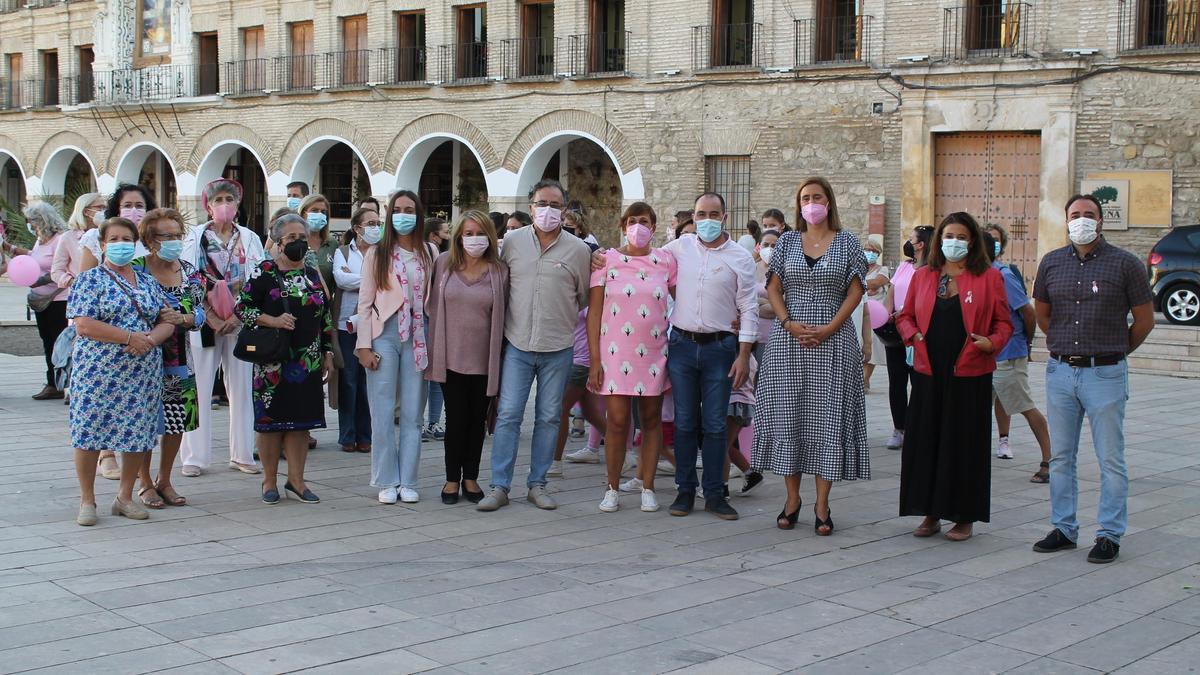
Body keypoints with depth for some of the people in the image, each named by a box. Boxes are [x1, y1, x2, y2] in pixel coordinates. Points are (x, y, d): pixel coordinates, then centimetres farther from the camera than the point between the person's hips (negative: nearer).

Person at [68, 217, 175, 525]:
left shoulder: (147, 281, 14)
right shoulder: (90, 279, -1)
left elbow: (167, 323, 11)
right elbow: (84, 325, -12)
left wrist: (150, 339, -11)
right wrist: (130, 337, -17)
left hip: (143, 371, 4)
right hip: (98, 371, -4)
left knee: (138, 434, 5)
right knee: (90, 432, -3)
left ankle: (125, 497, 19)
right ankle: (87, 501, 10)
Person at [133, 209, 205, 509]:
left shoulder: (189, 271, 7)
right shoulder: (135, 270, -7)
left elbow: (200, 313, 4)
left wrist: (181, 318, -16)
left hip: (179, 360, 5)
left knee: (178, 422, 8)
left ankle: (164, 480, 25)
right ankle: (145, 483, 16)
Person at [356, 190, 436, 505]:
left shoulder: (428, 254, 8)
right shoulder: (376, 254, 3)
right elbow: (365, 302, 2)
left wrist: (433, 342, 1)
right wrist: (364, 346, -5)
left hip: (417, 337, 2)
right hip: (384, 336, -1)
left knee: (412, 414, 4)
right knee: (383, 414, -1)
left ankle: (408, 482, 11)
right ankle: (387, 482, 8)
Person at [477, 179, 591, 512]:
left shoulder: (578, 249, 1)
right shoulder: (512, 242, 3)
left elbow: (584, 297, 12)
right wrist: (509, 322, 12)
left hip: (558, 348, 0)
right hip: (517, 344, 0)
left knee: (548, 418, 7)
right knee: (508, 415, -3)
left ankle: (537, 484, 17)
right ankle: (499, 486, 2)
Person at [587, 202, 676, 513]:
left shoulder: (666, 261, 5)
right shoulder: (607, 260, 0)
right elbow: (594, 312, -1)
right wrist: (594, 360, -6)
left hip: (654, 352, 2)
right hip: (616, 352, -2)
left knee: (651, 419, 7)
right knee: (617, 421, -4)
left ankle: (648, 488, 17)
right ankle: (612, 489, 11)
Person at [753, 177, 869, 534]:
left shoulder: (846, 242, 4)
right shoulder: (787, 241, 9)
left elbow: (855, 291, 0)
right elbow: (773, 289, 7)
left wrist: (828, 329, -10)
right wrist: (789, 324, -9)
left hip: (833, 341, -2)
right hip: (788, 341, 2)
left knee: (827, 417, -2)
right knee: (788, 414, 2)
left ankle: (822, 504, 4)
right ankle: (792, 497, 12)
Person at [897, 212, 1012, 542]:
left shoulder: (989, 278, 3)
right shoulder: (922, 276, 11)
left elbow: (1003, 322, 4)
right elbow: (905, 316, 16)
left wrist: (992, 342, -14)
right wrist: (913, 335, -4)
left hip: (970, 376, -3)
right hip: (929, 374, 3)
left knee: (965, 444, 2)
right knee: (926, 443, 5)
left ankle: (965, 517, 12)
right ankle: (931, 514, 16)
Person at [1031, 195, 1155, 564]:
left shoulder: (1126, 264, -4)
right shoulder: (1051, 263, 7)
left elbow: (1144, 320, 3)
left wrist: (1115, 351, 11)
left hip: (1105, 373, -4)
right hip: (1060, 371, 4)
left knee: (1110, 460, 0)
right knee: (1060, 456, 10)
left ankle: (1110, 535, 8)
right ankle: (1063, 528, 20)